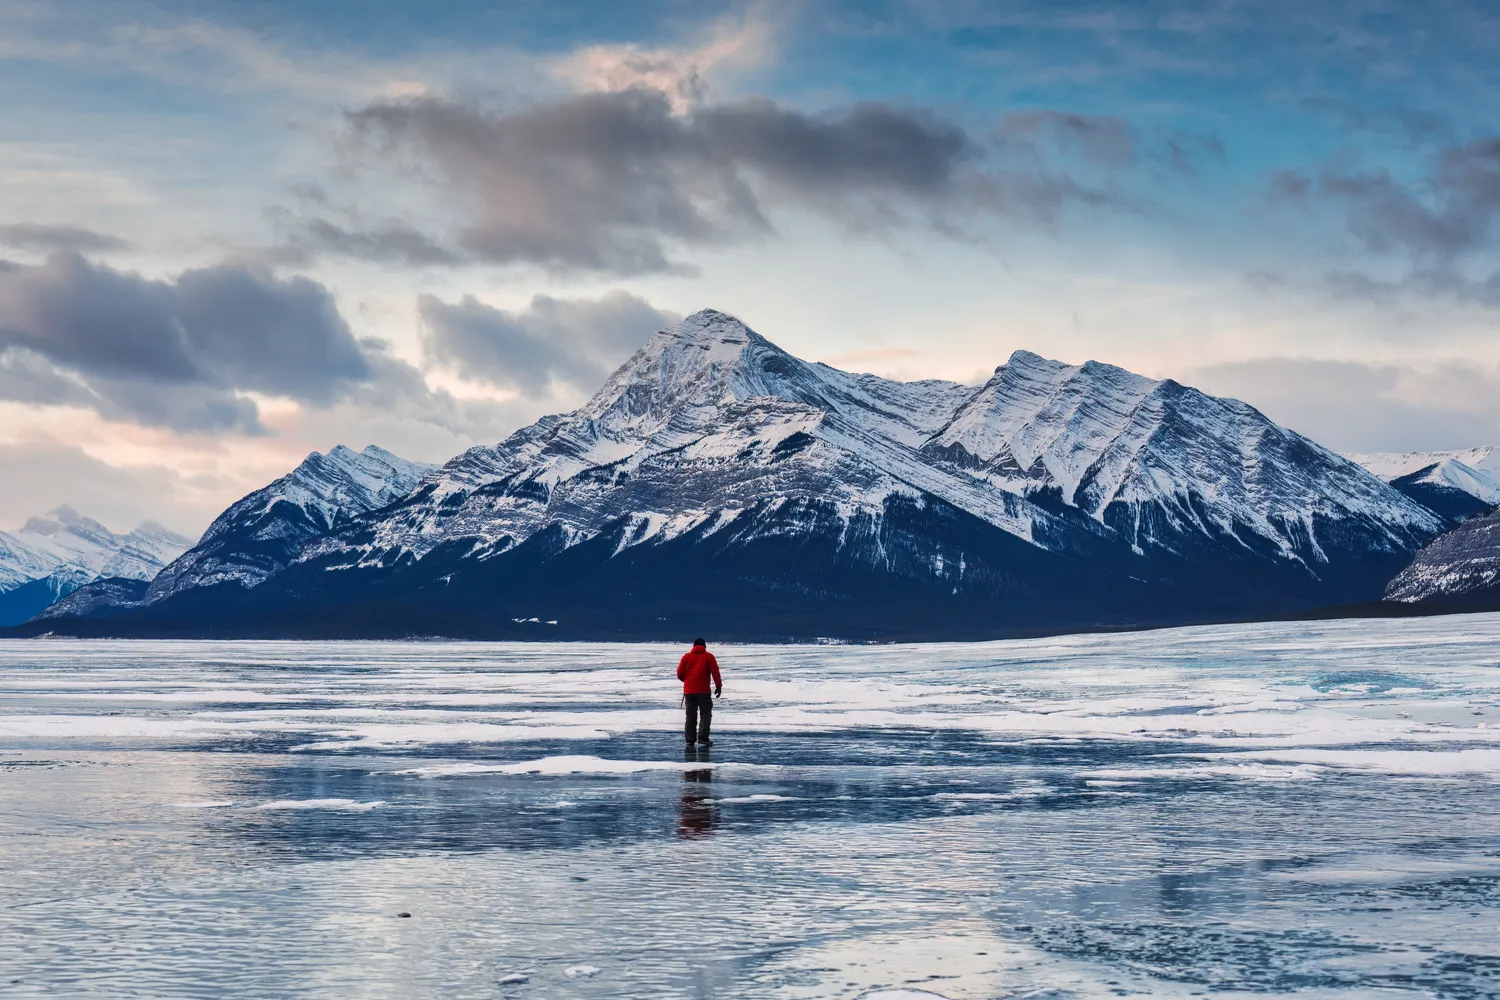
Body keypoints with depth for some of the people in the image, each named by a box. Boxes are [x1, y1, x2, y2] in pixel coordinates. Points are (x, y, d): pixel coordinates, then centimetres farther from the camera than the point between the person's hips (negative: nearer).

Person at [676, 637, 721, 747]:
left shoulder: (686, 657, 8)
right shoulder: (708, 656, 3)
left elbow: (679, 674, 6)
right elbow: (715, 672, -5)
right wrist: (719, 686, -2)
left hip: (689, 690, 3)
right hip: (703, 690, -3)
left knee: (691, 715, 10)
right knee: (705, 714, 2)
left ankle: (690, 740, 8)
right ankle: (702, 737, -12)